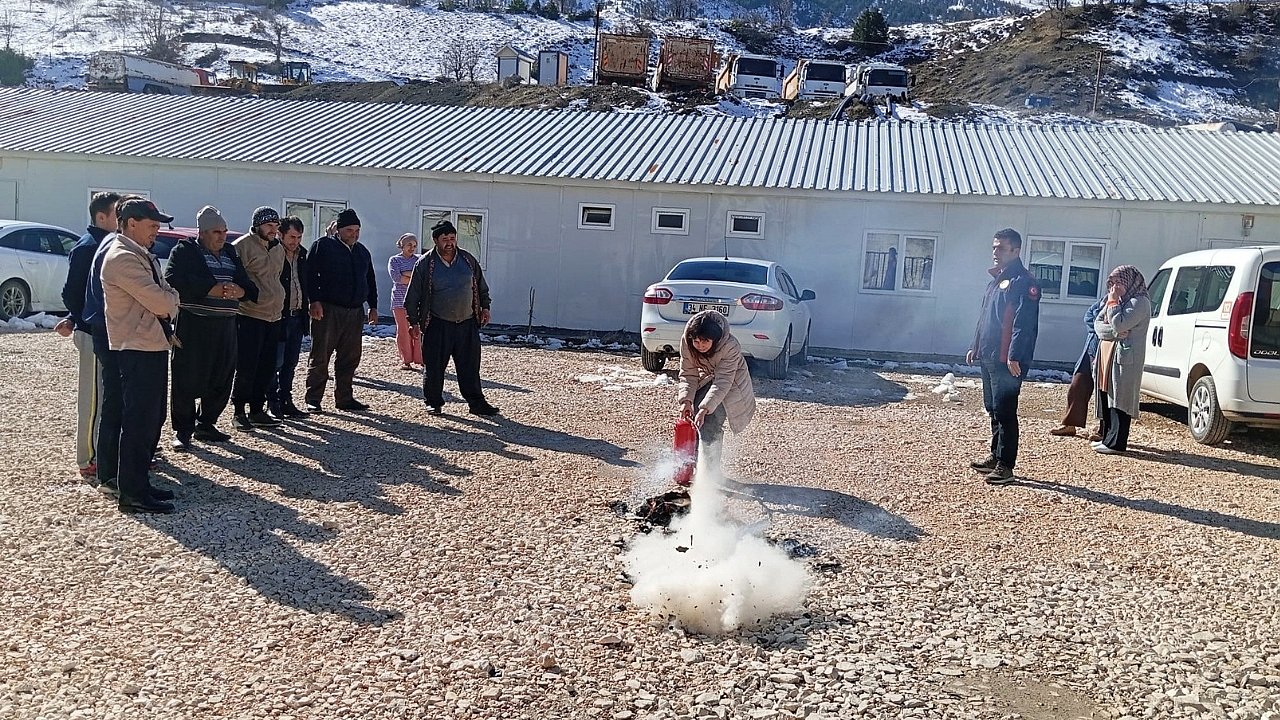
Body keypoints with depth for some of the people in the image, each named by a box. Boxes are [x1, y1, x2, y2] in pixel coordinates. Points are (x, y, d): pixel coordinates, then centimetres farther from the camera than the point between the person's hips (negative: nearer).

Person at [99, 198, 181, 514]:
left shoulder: (143, 256, 17)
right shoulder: (123, 258, -16)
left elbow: (163, 300, 17)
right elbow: (161, 302, -21)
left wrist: (165, 299, -4)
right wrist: (173, 296, -1)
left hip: (153, 346, 10)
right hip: (138, 349, -10)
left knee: (153, 419, 16)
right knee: (138, 421, -6)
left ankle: (139, 483, 25)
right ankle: (133, 494, 1)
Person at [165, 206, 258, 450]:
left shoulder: (230, 254, 17)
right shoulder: (185, 251, -1)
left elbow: (247, 285, 13)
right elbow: (174, 282, -16)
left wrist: (240, 290, -12)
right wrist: (212, 290, -22)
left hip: (225, 325, 6)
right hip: (193, 325, -6)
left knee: (221, 380, 10)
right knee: (187, 380, -3)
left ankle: (206, 425, 24)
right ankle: (182, 431, 7)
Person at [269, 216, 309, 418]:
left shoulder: (301, 254, 11)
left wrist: (304, 314, 14)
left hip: (296, 316, 7)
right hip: (278, 317, -7)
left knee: (290, 363, 12)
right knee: (276, 362, -1)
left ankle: (285, 402, 20)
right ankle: (272, 403, 7)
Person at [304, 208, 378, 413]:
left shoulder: (362, 252, 18)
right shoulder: (323, 246, -1)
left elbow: (370, 280, 24)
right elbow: (310, 274, -7)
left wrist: (373, 306, 18)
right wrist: (314, 300, -15)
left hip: (355, 312, 6)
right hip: (327, 310, -6)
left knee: (350, 358, 8)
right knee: (320, 357, -2)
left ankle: (344, 398, 16)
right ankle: (313, 400, 3)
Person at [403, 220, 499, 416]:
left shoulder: (468, 260, 5)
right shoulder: (425, 264, -4)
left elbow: (481, 286, 18)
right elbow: (413, 295, -1)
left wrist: (485, 307, 13)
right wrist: (414, 321, -3)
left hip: (467, 324, 3)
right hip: (437, 325, -2)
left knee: (470, 366, 4)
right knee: (434, 366, 2)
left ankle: (476, 402, 11)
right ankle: (433, 402, 17)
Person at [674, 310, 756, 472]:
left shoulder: (731, 346, -36)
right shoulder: (686, 341, -23)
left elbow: (722, 383, -36)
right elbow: (688, 374, -16)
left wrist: (704, 409, -43)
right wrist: (686, 400, -30)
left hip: (730, 383, -4)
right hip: (706, 379, 4)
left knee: (711, 424, -18)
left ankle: (711, 468, -7)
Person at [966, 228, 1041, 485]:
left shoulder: (1023, 282, -12)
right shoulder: (996, 280, 18)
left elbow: (1024, 323, -19)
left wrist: (1014, 356, -25)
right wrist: (976, 346, 21)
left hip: (1007, 361, -10)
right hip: (988, 357, 10)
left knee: (1005, 411, -8)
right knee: (993, 409, 15)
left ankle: (1005, 466, -4)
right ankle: (995, 456, 25)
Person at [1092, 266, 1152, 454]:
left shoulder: (1140, 302, -9)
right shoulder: (1115, 300, 19)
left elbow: (1119, 324, -21)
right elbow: (1098, 324, 9)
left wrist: (1113, 302, -12)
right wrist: (1114, 332, -10)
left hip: (1125, 358, -9)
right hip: (1107, 356, 9)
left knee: (1119, 399, -7)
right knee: (1106, 398, 11)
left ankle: (1117, 442, -5)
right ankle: (1108, 437, 20)